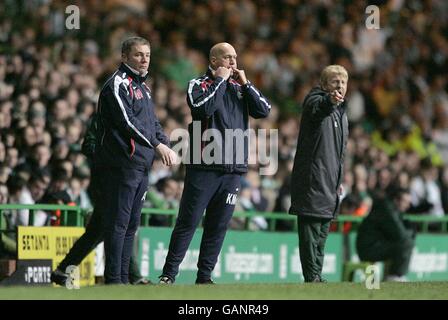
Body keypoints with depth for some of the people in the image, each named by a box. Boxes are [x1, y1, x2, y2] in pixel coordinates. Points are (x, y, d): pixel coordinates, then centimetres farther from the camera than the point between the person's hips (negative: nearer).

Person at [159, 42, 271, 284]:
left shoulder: (240, 88, 17)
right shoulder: (199, 84, 2)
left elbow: (264, 110, 6)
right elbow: (203, 108, -18)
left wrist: (245, 84, 1)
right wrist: (219, 80, -9)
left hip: (233, 169, 5)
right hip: (204, 167, -5)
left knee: (219, 226, 5)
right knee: (188, 222, -6)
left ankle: (204, 276, 11)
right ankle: (169, 273, -4)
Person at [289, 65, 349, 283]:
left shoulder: (341, 111, 21)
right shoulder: (316, 100, -6)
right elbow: (316, 108, -34)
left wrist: (339, 180, 24)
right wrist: (329, 101, -56)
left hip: (330, 182, 9)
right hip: (312, 180, -9)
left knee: (323, 231, 11)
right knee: (311, 226, -10)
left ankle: (317, 276, 16)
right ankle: (311, 277, -11)